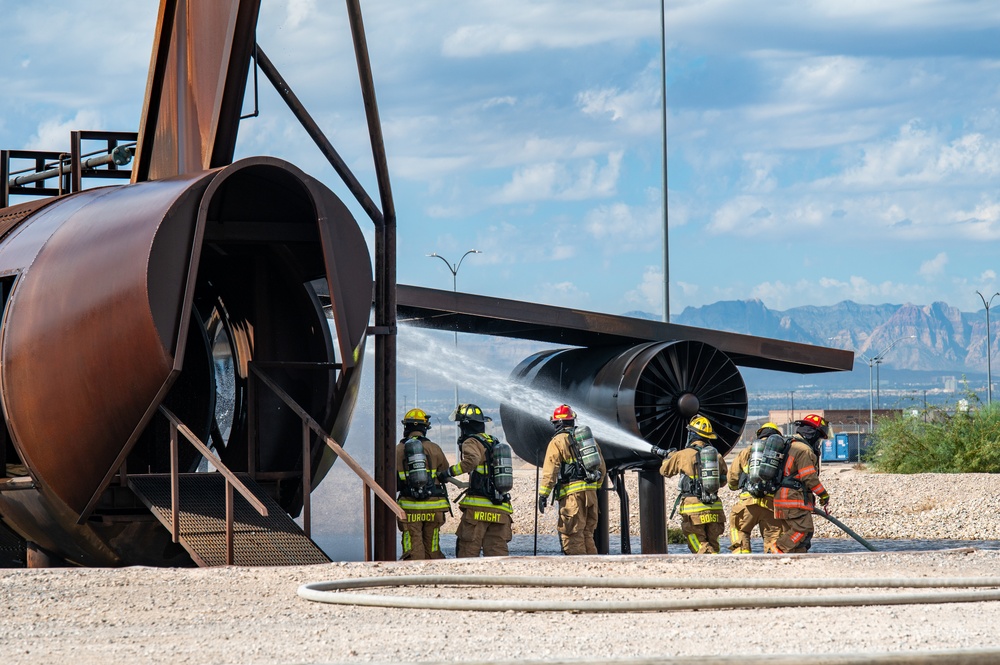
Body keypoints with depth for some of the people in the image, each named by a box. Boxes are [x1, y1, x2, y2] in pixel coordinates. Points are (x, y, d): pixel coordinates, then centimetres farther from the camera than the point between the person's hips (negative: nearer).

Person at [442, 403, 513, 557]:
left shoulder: (472, 442, -4)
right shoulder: (494, 443, 22)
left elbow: (471, 460, -25)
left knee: (468, 549, -2)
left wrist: (450, 472, -15)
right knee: (497, 550, 5)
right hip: (501, 510, 7)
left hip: (478, 507, -7)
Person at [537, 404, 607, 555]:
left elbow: (550, 471, -10)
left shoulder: (558, 441, -2)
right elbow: (602, 466, 22)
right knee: (587, 534, 15)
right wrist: (597, 486, 30)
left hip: (572, 493, -7)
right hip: (591, 491, 7)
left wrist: (543, 494, -11)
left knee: (572, 535, -5)